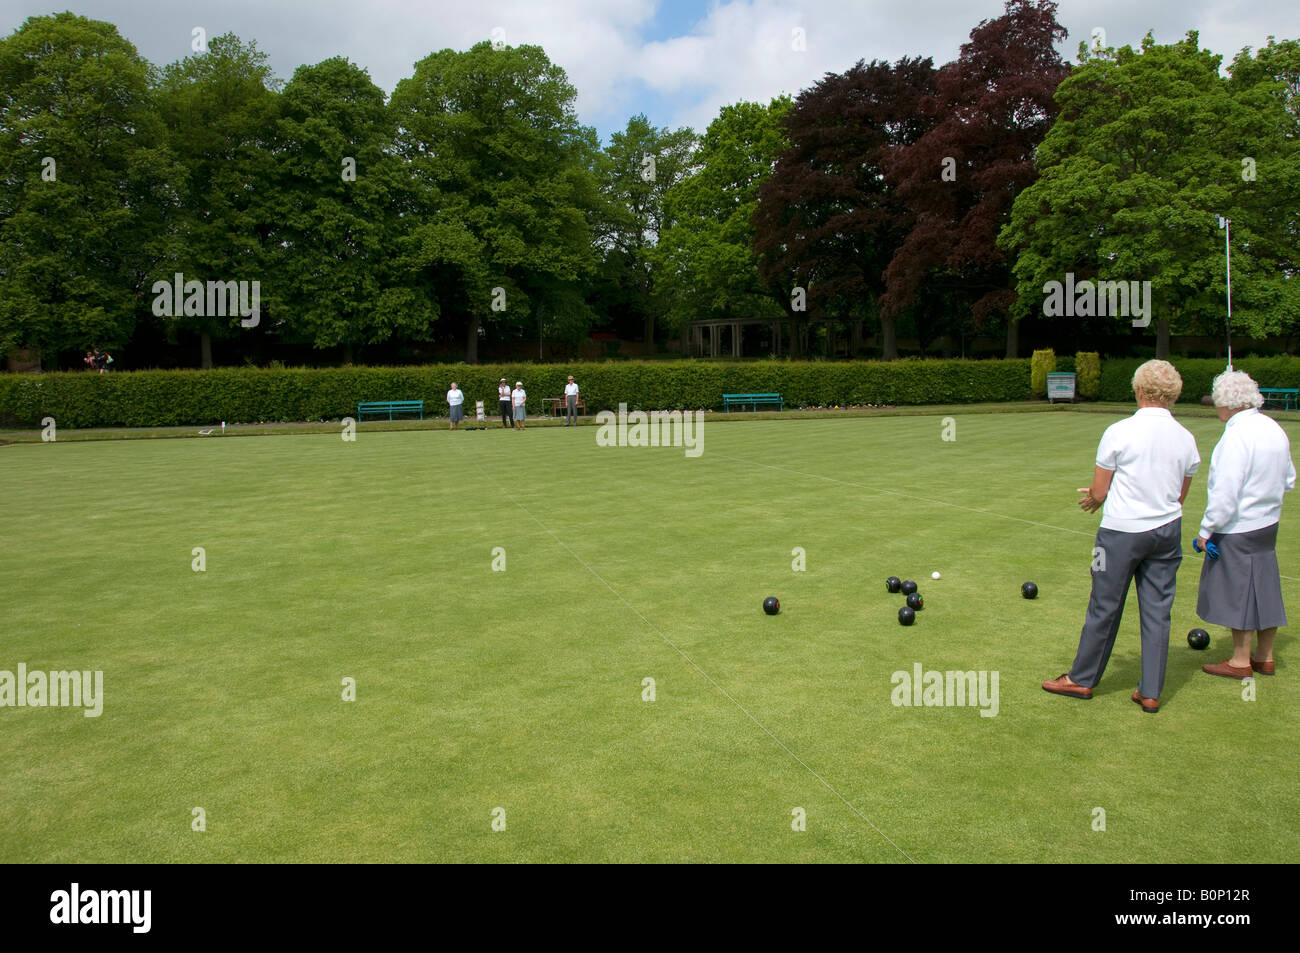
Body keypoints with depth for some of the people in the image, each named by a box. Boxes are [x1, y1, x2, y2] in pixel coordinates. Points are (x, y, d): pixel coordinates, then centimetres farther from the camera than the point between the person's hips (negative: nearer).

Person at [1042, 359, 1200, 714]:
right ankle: (1151, 692, 16)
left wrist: (1095, 499, 15)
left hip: (1122, 530, -4)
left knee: (1104, 608, 6)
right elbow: (1180, 495, 12)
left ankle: (1081, 679, 21)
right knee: (1157, 611, 9)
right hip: (1167, 531, 4)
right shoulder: (1186, 439, 1)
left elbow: (1098, 492, -8)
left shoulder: (1119, 432, -13)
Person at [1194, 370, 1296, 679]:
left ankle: (1241, 660, 13)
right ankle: (1265, 656, 26)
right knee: (1263, 588, 15)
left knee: (1239, 590, 2)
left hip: (1238, 529, -8)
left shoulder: (1237, 435, -21)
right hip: (1267, 523, 9)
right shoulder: (1275, 429, 6)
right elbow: (1289, 480, 16)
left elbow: (1225, 493, -22)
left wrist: (1206, 530, -15)